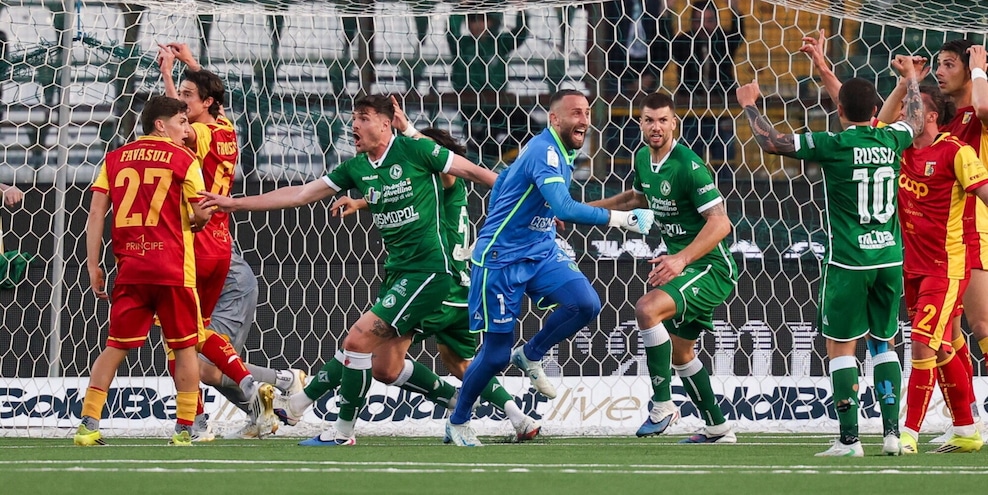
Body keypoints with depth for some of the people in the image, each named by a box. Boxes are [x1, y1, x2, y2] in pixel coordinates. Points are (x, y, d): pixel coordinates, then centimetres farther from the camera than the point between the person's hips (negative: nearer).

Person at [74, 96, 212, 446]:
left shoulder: (115, 158, 10)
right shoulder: (182, 158, 0)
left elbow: (96, 213, 4)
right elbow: (201, 215, -3)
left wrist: (93, 266, 6)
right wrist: (194, 223, 21)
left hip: (129, 269, 3)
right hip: (173, 269, -3)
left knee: (115, 347, 7)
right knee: (185, 347, 8)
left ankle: (88, 425, -2)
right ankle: (184, 429, 5)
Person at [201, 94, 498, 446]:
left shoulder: (415, 151, -10)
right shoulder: (356, 168, 9)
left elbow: (474, 172, -3)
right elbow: (301, 194, 11)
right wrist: (235, 203, 8)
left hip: (428, 270, -8)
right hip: (396, 271, 8)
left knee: (357, 341, -13)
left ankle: (342, 433, -1)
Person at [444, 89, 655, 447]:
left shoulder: (560, 153, 7)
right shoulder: (544, 152, -23)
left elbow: (504, 179, 21)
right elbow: (564, 209, -38)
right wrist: (619, 218, -40)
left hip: (541, 254, 8)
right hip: (501, 259, -8)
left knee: (586, 303, -17)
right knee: (496, 354, -3)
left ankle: (530, 357, 7)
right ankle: (457, 422, 20)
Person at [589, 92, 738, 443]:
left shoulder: (688, 165, -22)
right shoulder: (643, 158, 5)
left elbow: (720, 223, -27)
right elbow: (640, 197, 28)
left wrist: (681, 259, -36)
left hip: (711, 268, -10)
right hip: (682, 265, 10)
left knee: (647, 308, -30)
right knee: (679, 352, 19)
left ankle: (663, 405, -21)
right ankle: (717, 429, 34)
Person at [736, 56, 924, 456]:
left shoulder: (834, 145, -11)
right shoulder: (891, 140, 3)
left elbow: (771, 142, -7)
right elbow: (915, 120, 27)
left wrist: (749, 106, 10)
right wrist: (910, 76, 44)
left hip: (848, 262, -5)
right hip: (889, 258, 5)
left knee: (841, 347, 1)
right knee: (883, 343, 14)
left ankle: (849, 439, -4)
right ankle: (891, 431, 7)